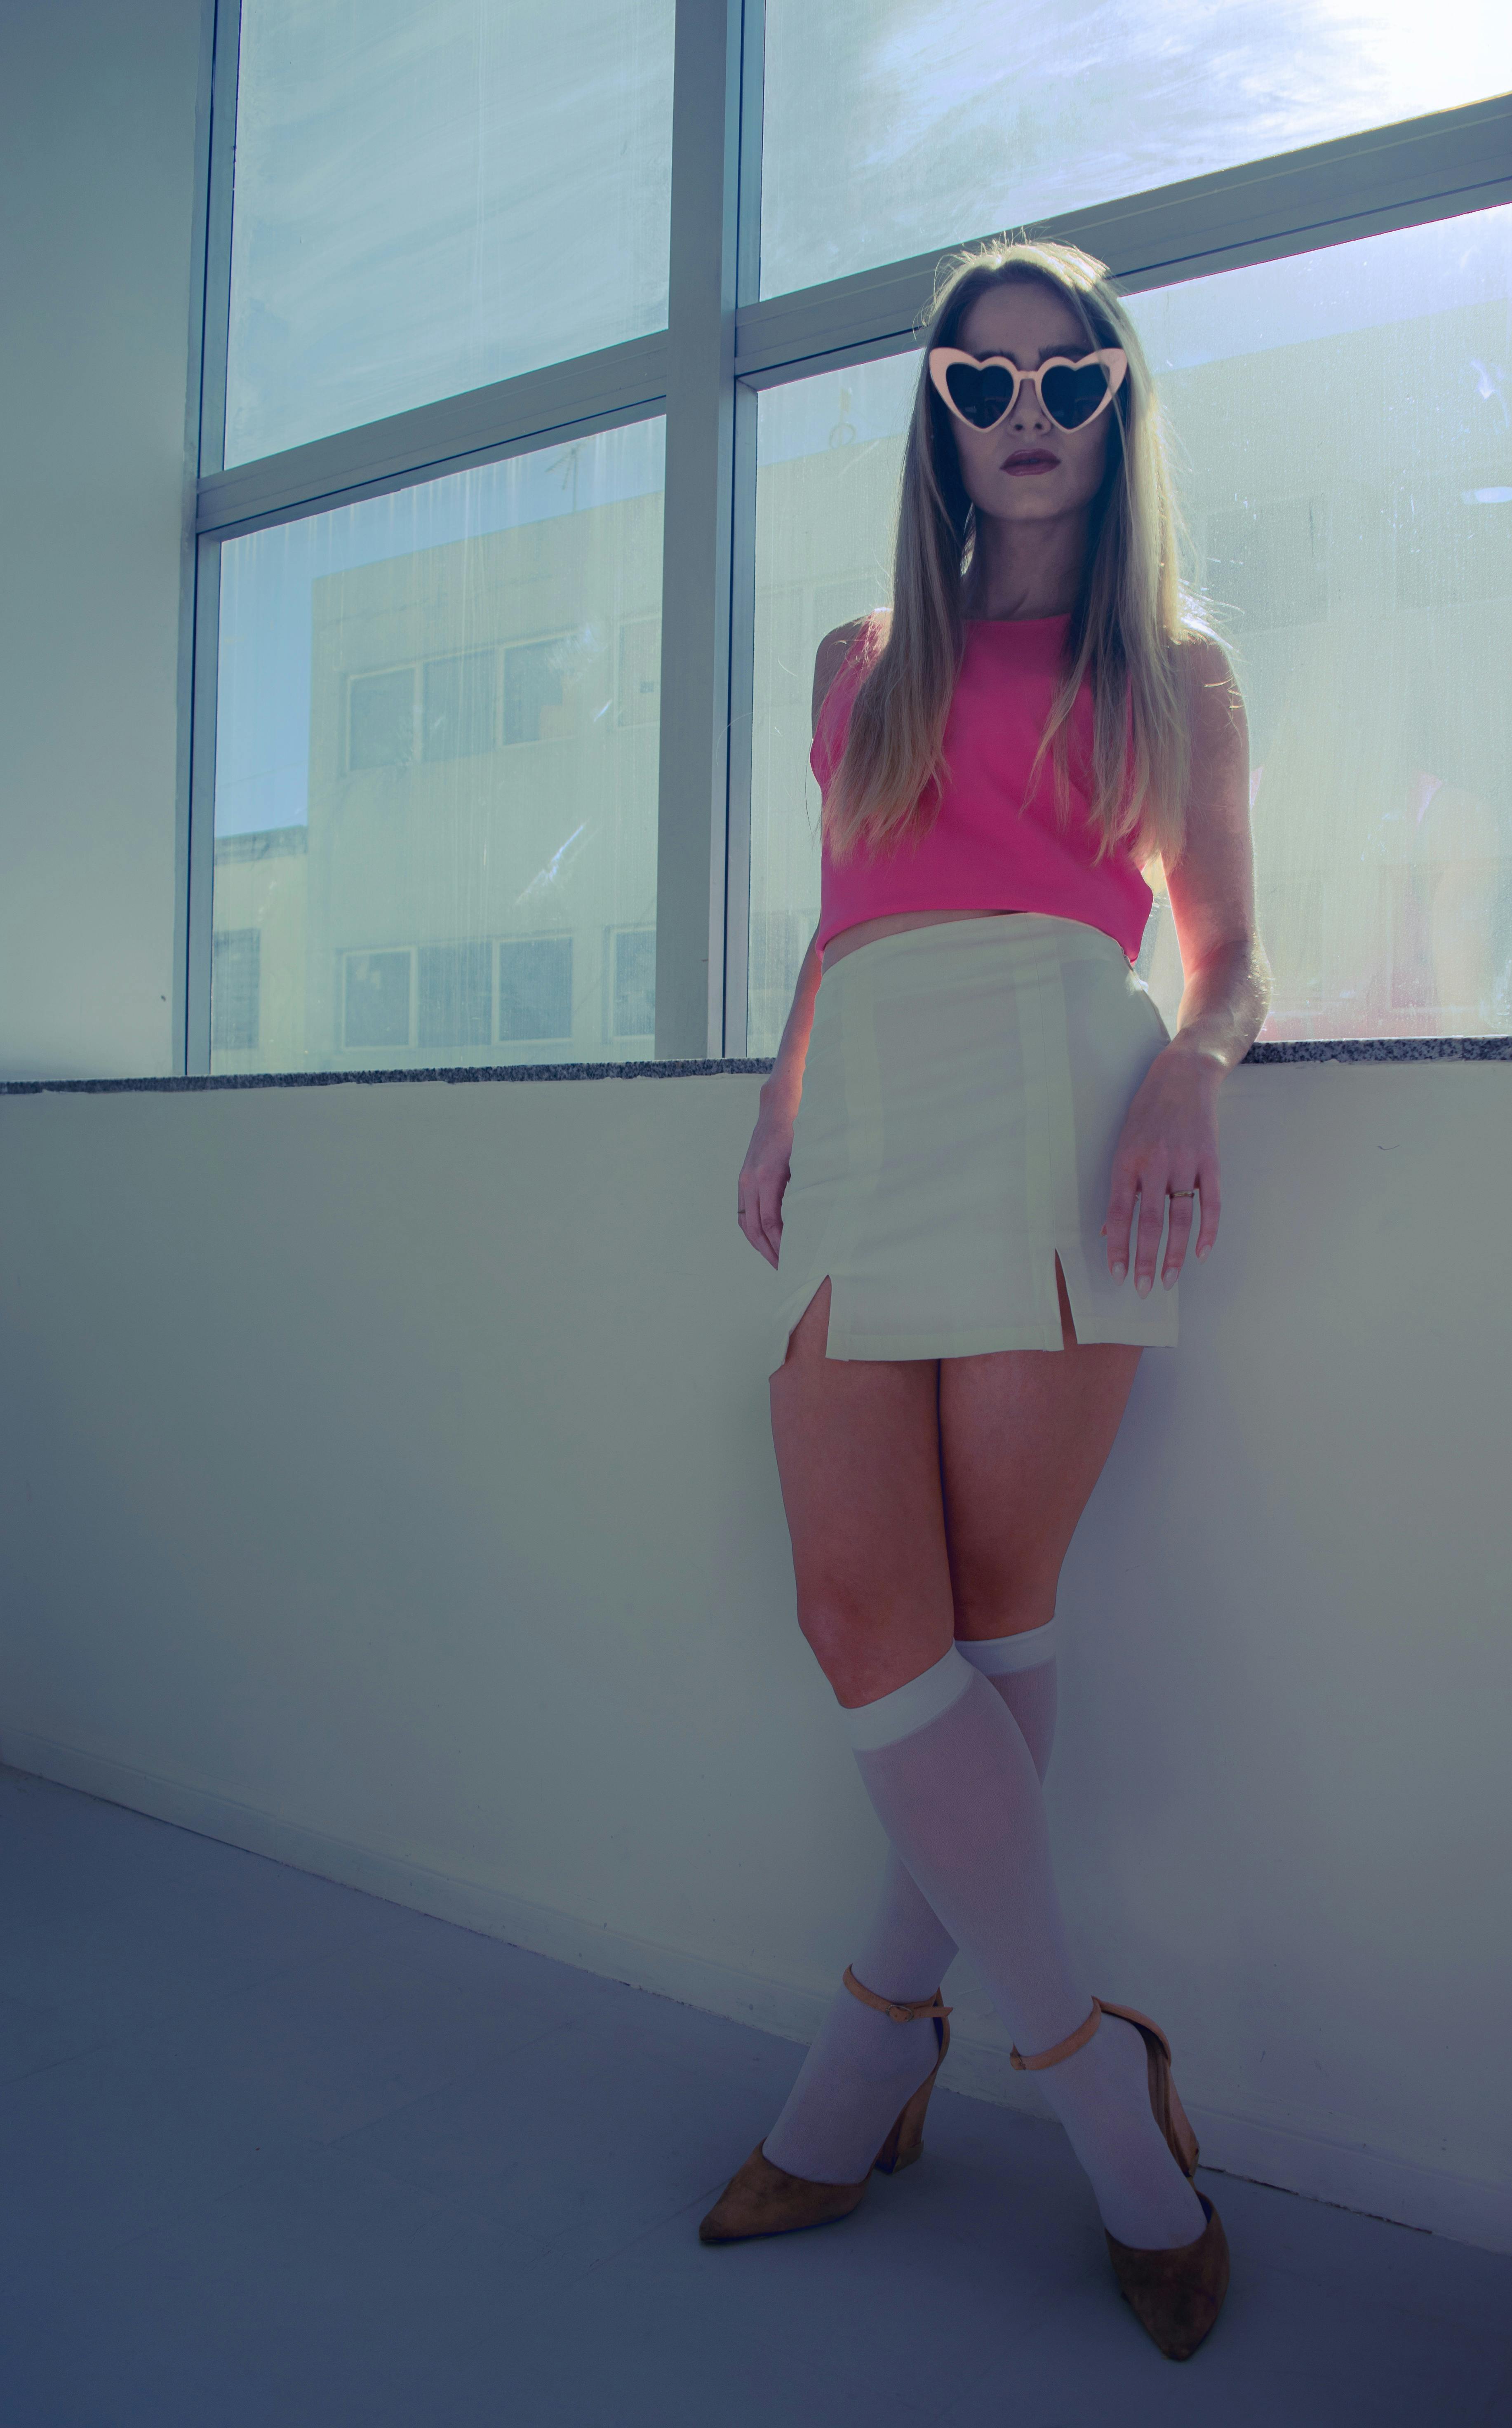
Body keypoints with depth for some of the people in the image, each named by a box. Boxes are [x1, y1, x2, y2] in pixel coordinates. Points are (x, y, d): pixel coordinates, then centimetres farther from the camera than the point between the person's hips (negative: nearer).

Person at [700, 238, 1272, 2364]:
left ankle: (881, 2046, 12)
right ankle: (1099, 2076, 7)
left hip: (1058, 1089, -3)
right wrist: (777, 1108, 10)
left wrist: (1191, 1072, -10)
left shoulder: (1174, 665, 17)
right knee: (866, 1608, -7)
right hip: (864, 1114, 3)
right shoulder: (860, 659, 26)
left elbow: (1230, 951, 12)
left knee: (989, 1603, -4)